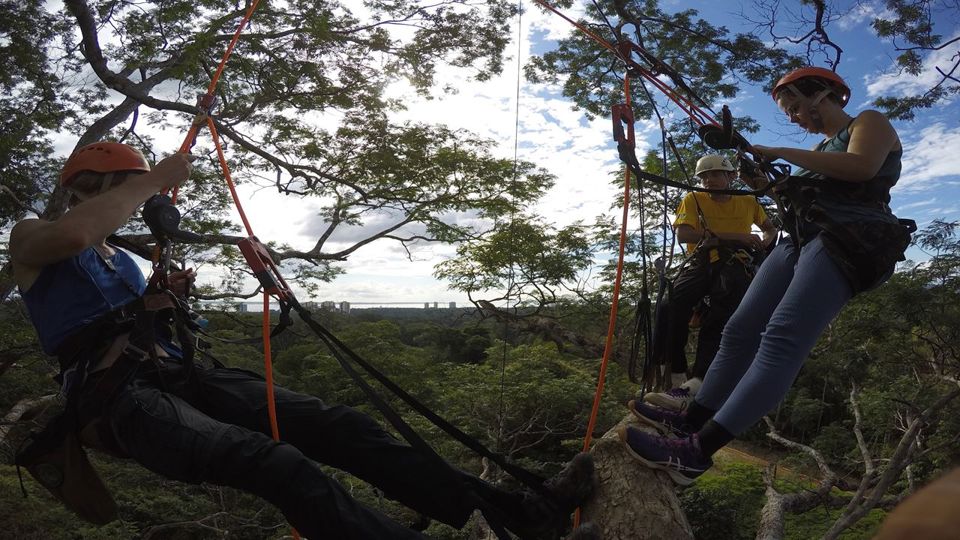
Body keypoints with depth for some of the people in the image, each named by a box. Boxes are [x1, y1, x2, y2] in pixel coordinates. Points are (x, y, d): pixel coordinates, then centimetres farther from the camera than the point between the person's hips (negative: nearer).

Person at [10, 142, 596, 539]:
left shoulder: (122, 258, 30)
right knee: (271, 461, -37)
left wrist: (163, 297, 12)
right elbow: (72, 235, -18)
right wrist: (156, 178, -7)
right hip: (117, 394, -6)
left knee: (335, 423, -17)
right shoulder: (31, 239, 9)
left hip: (178, 372, 7)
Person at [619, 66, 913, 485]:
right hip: (802, 240, 9)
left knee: (782, 338, -25)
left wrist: (779, 153, -11)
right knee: (741, 329, -4)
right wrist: (771, 186, 10)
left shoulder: (870, 121, 8)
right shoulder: (823, 149, 32)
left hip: (848, 242, -9)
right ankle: (690, 423, -3)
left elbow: (862, 167, -14)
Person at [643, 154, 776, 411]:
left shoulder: (748, 201, 22)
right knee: (669, 306, -32)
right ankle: (677, 379, -27)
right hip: (701, 262, 1)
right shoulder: (693, 200, 14)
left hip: (735, 264, 0)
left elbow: (771, 230, 36)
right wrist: (734, 236, -10)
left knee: (720, 315, -34)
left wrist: (765, 242, 8)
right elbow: (683, 235, -4)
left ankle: (692, 388, -47)